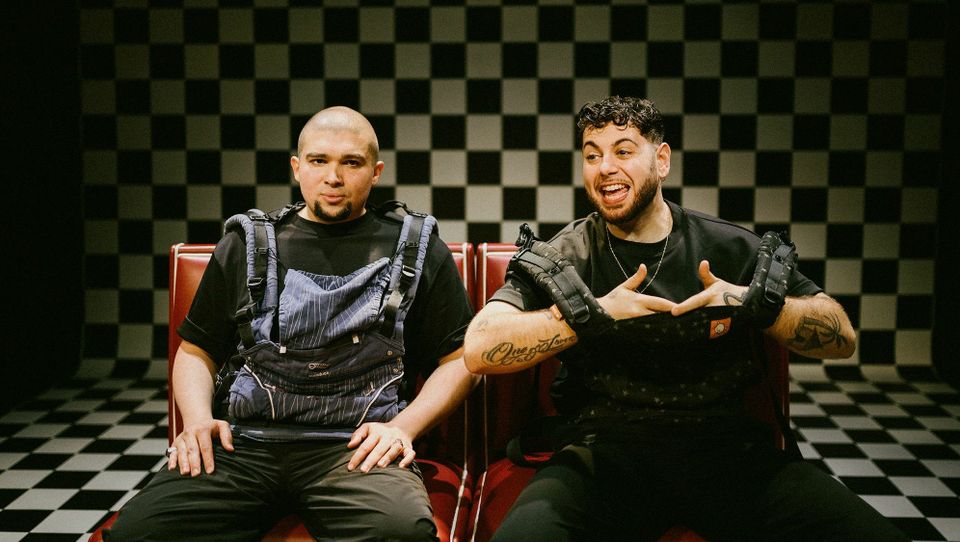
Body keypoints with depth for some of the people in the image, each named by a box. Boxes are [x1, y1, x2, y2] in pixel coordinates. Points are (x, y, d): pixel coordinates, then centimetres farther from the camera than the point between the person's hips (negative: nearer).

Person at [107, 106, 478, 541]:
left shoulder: (416, 250, 13)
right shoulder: (245, 245, 18)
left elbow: (459, 359, 10)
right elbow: (196, 351, 23)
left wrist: (404, 426, -5)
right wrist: (198, 419, 3)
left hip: (355, 446, -2)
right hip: (244, 443, 3)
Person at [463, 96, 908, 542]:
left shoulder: (734, 249, 9)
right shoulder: (562, 256, 5)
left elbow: (843, 337, 9)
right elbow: (479, 349, -9)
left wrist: (759, 304, -10)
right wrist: (592, 313, -16)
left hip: (727, 447, 2)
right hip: (605, 452, -2)